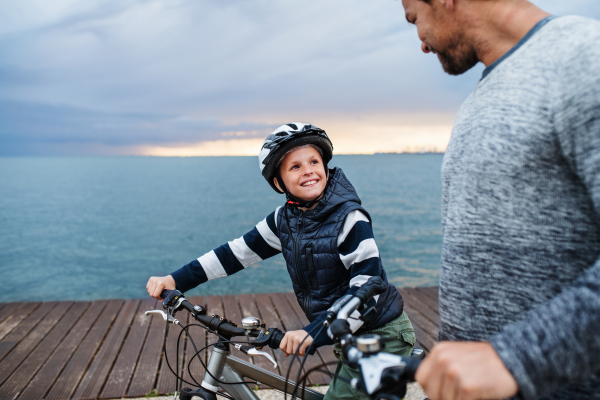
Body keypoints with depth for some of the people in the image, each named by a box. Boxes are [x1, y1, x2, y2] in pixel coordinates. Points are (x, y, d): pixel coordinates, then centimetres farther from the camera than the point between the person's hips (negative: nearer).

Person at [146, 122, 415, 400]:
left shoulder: (350, 219, -22)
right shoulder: (285, 220, -3)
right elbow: (239, 252, -1)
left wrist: (314, 333, -33)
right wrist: (176, 280, -8)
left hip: (381, 336, -7)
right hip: (352, 335, 7)